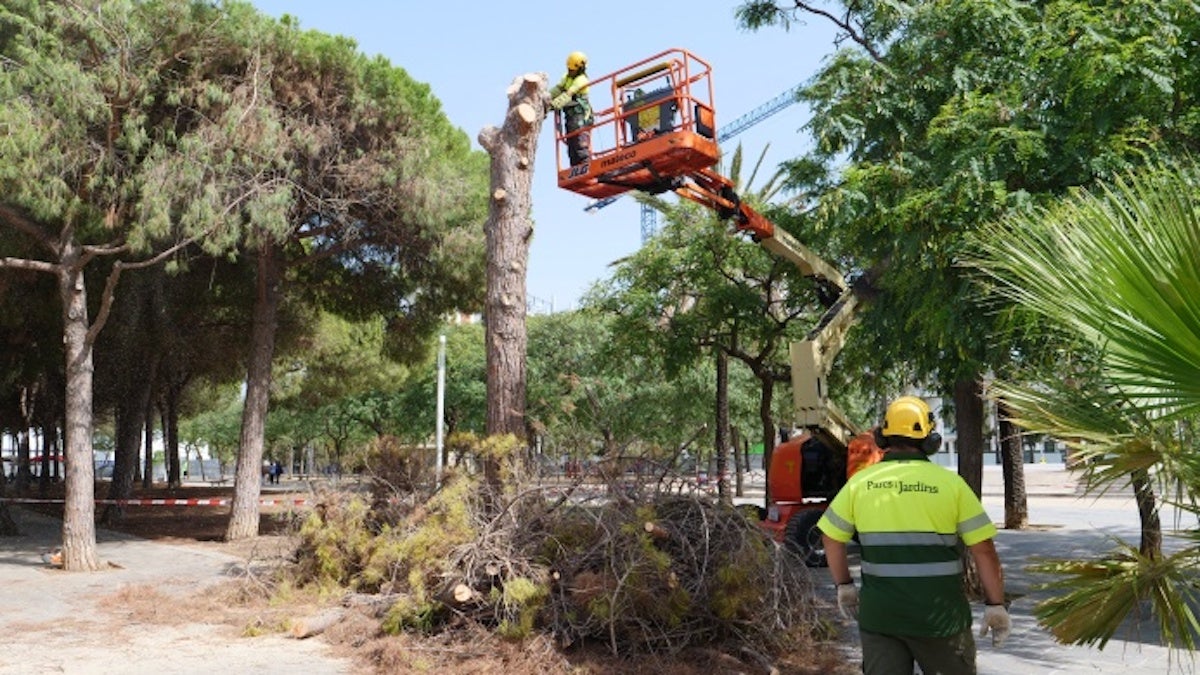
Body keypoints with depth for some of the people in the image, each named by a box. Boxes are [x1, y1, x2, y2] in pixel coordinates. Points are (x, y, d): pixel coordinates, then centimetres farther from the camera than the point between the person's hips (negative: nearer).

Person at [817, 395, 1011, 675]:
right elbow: (984, 549, -6)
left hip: (879, 613, 2)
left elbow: (832, 538, 7)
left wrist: (844, 585, 19)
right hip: (939, 617, -1)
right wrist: (996, 604, 4)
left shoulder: (860, 482, -1)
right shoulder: (950, 483, -7)